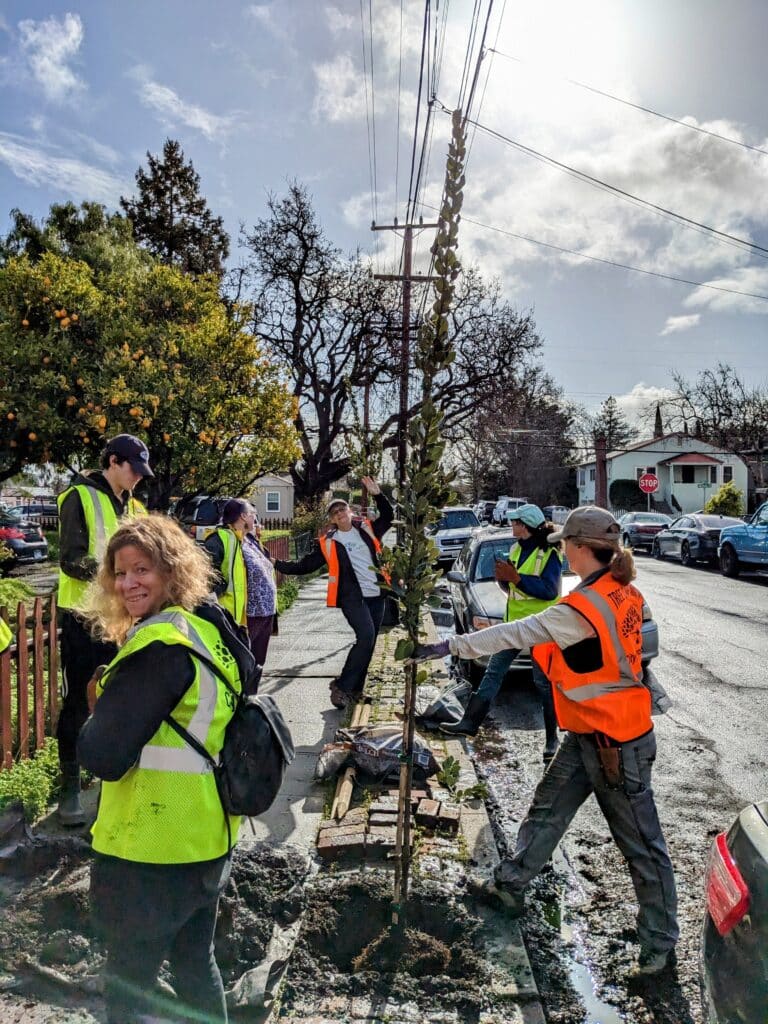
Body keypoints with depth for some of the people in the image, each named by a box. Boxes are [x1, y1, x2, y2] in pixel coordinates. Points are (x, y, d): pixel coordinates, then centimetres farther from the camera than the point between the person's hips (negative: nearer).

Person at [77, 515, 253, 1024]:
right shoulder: (212, 629, 3)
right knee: (196, 962, 25)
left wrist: (100, 706, -5)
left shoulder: (161, 645, -23)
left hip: (150, 854, -8)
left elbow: (103, 756, -25)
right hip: (210, 840, 8)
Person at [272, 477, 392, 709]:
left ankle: (354, 689, 21)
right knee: (366, 636, -22)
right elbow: (304, 566, 6)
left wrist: (377, 495, 1)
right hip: (352, 596, -4)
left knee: (368, 643, 8)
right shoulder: (327, 543, 2)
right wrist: (277, 564, 0)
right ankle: (341, 686, -11)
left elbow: (387, 516, 15)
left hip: (376, 595, 4)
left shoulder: (367, 529, 8)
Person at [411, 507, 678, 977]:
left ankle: (661, 945, 24)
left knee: (642, 844, 8)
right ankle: (511, 884, 35)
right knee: (547, 811, 19)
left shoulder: (582, 608, -26)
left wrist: (449, 647, -17)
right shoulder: (625, 593, 0)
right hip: (588, 735, 9)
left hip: (617, 744, -9)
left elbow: (516, 634, -23)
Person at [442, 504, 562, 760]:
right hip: (514, 621, 7)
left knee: (544, 682, 2)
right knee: (493, 671, 9)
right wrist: (504, 577, -7)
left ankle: (552, 740, 15)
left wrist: (516, 577, -25)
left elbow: (549, 590, -24)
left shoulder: (549, 553, -13)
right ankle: (470, 722, 16)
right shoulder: (517, 549, 9)